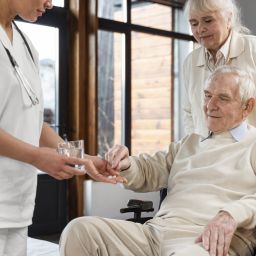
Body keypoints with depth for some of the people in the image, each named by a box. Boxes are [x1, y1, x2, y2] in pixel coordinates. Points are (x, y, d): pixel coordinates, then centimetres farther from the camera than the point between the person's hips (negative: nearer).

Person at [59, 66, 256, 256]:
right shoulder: (190, 142, 28)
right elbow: (147, 173, 29)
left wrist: (231, 214, -26)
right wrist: (125, 165, 5)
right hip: (155, 231, 6)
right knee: (80, 230, -13)